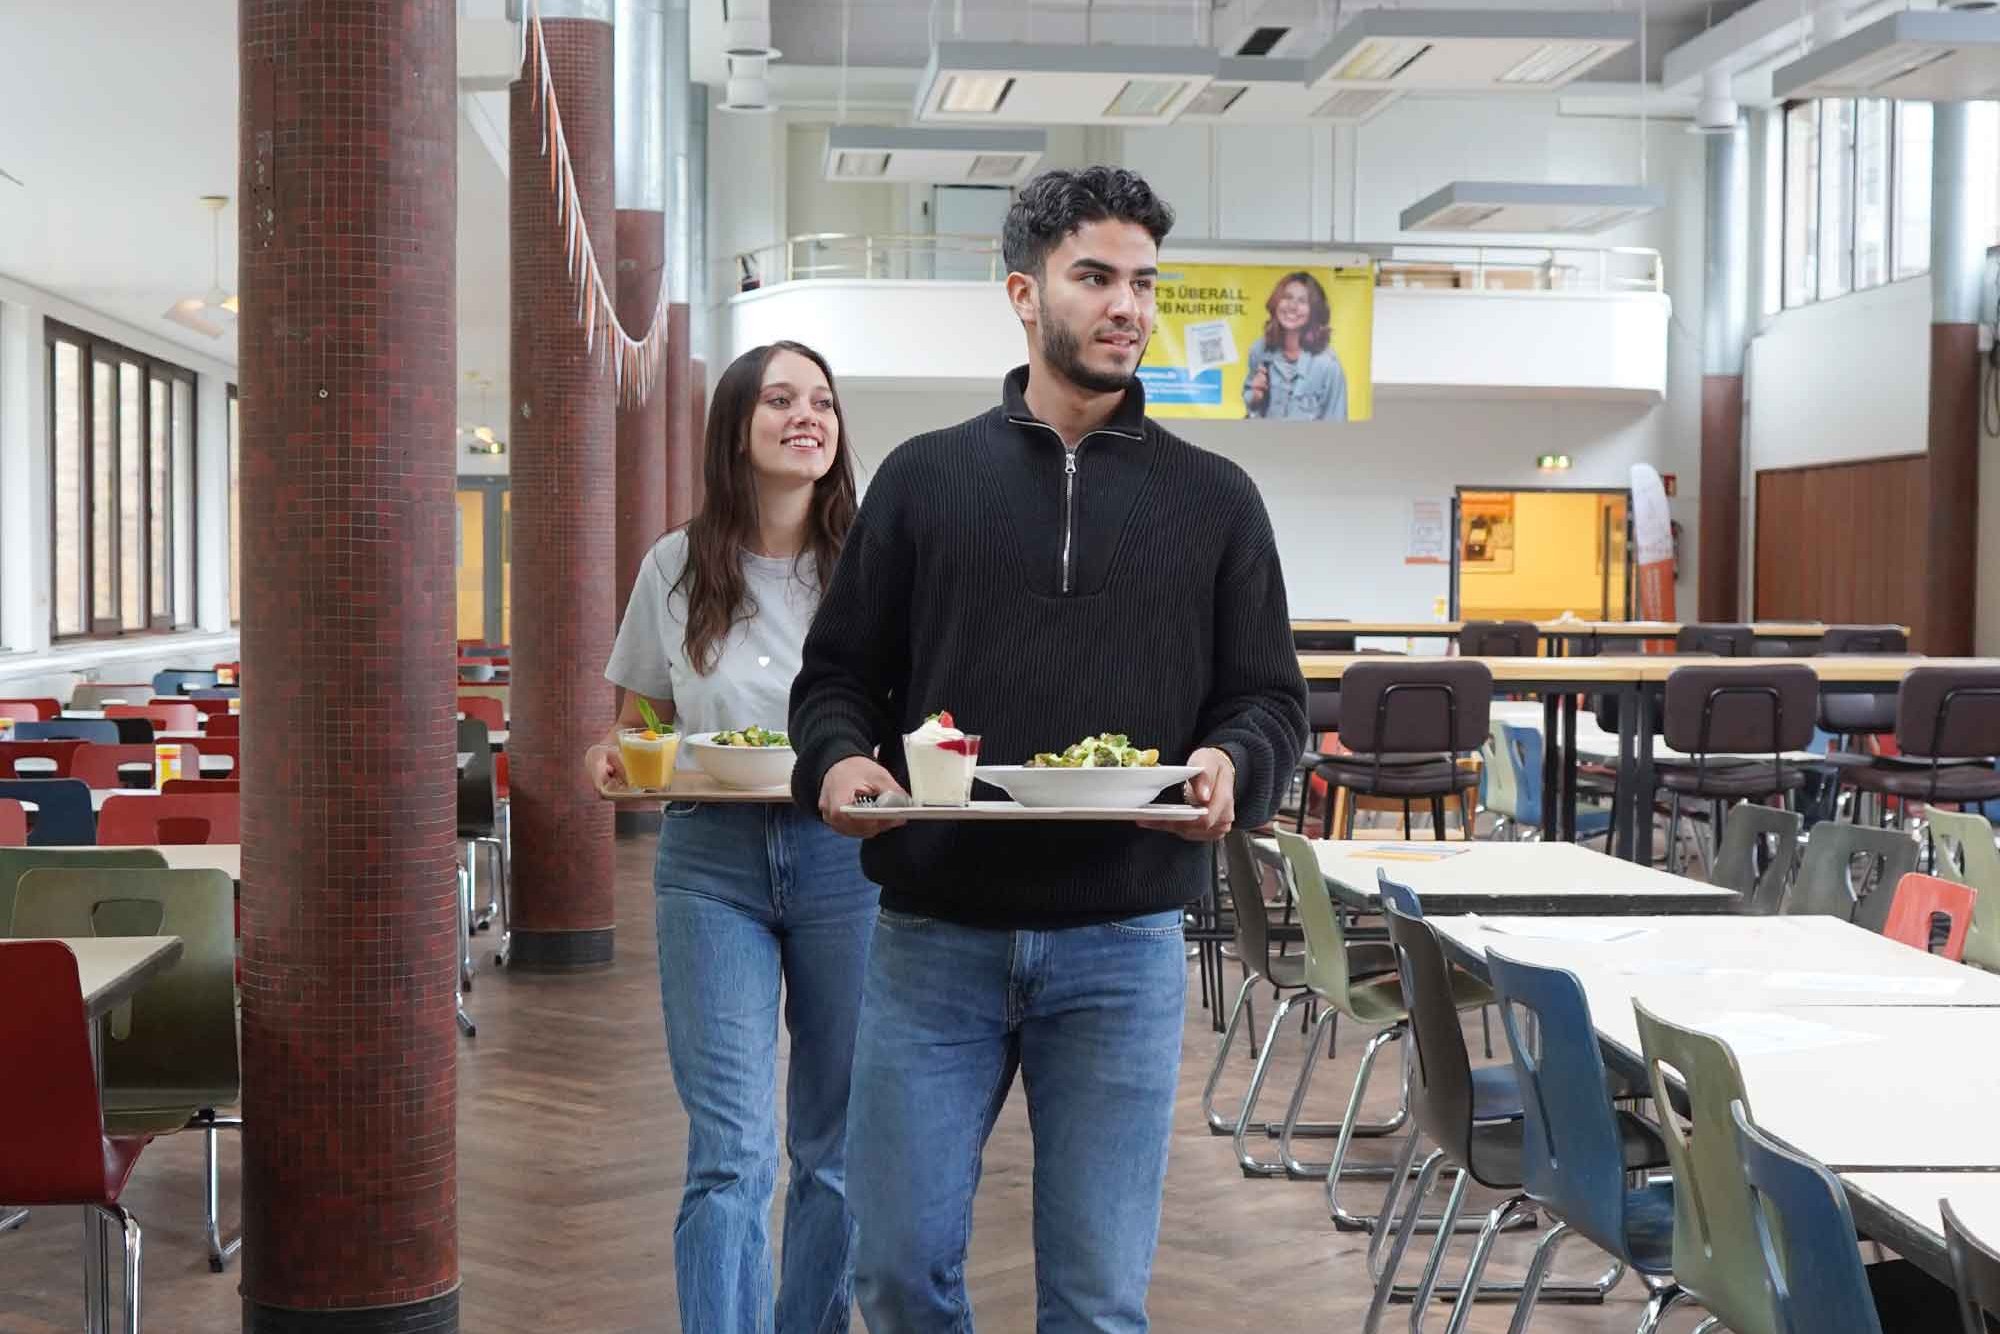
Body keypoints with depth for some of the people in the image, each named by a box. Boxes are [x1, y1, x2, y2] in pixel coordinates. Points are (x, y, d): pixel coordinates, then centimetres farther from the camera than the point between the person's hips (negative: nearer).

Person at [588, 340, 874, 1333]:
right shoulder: (677, 569, 5)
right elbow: (639, 725, 14)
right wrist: (615, 761, -9)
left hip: (844, 856, 0)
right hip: (712, 861, 0)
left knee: (837, 1147, 9)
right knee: (730, 1151, -7)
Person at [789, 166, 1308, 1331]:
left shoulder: (1215, 499, 8)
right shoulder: (924, 477, 8)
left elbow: (1271, 698, 8)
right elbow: (839, 672, 10)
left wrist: (1233, 764, -14)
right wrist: (838, 760, -11)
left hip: (1122, 947, 0)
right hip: (932, 937, 1)